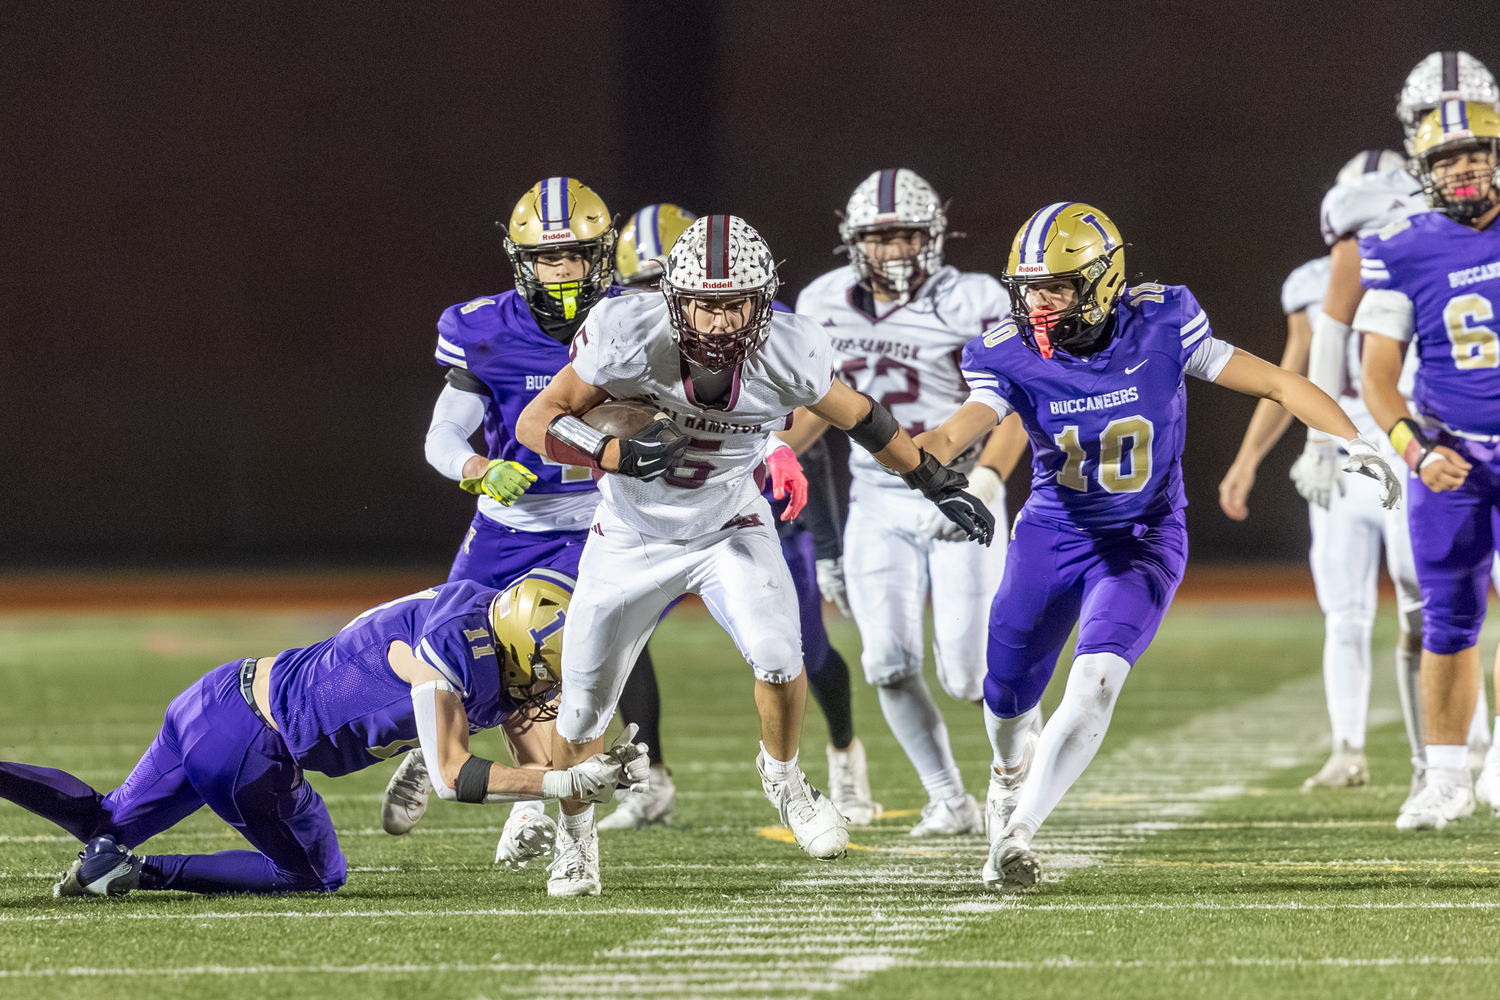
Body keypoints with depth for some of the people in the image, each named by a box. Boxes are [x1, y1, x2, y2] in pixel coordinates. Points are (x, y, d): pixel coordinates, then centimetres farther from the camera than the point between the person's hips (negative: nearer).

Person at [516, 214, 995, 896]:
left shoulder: (786, 354, -24)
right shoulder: (629, 335, -30)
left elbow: (857, 416, -3)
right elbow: (537, 422, -20)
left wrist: (937, 483, 7)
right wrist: (613, 453, -38)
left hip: (730, 528, 0)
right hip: (632, 538, 0)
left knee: (778, 656, -24)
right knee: (583, 712, 8)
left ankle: (782, 774, 8)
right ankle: (574, 839, 37)